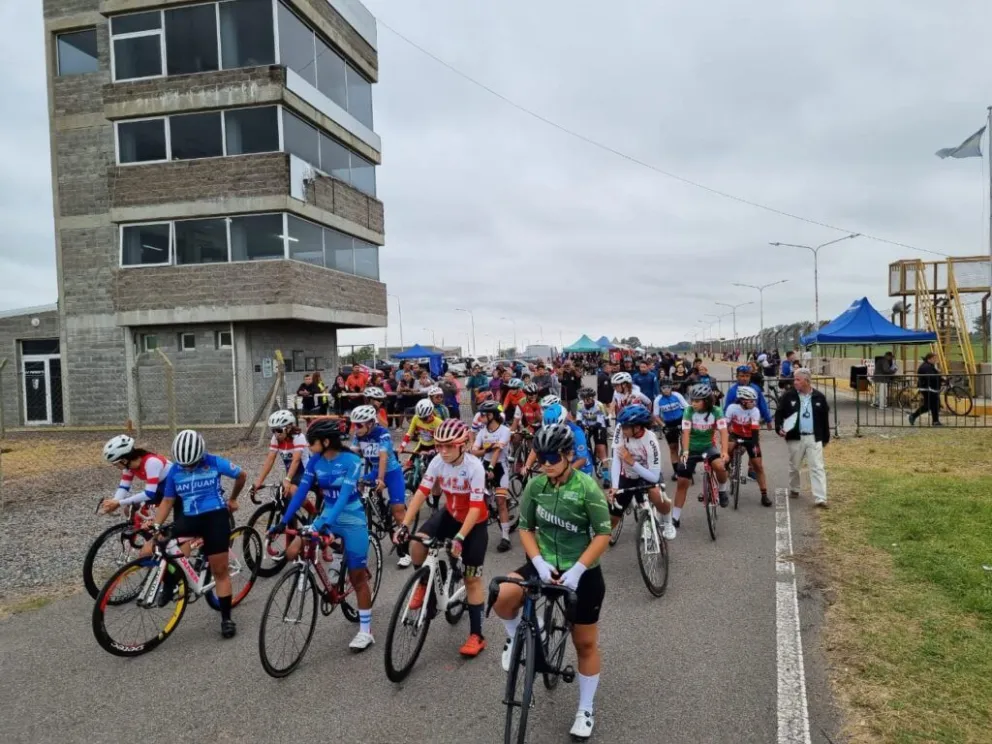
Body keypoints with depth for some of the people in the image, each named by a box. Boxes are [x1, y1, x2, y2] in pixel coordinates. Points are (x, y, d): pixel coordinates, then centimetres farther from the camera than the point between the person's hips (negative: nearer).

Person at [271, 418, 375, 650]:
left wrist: (327, 523, -38)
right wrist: (283, 521, -11)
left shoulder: (351, 461, -20)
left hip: (353, 521, -5)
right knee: (292, 552, -12)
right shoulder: (315, 461, -4)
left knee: (357, 577, 1)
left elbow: (344, 495, -28)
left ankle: (366, 631, 16)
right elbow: (301, 491, -4)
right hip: (328, 516, 5)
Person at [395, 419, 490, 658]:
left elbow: (476, 507, -32)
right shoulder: (437, 462, -17)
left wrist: (460, 538, -41)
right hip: (450, 514, 4)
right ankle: (424, 584, 9)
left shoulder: (474, 466, -30)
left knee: (472, 578, -1)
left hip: (475, 522, -4)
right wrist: (404, 525, -29)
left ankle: (476, 635, 11)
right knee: (417, 543, -22)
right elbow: (421, 492, -20)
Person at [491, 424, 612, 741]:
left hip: (582, 572, -2)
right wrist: (539, 562, -15)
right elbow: (526, 528, 1)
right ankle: (516, 636, 9)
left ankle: (585, 710, 32)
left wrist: (577, 570, -22)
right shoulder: (535, 486, -6)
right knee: (503, 598, -25)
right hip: (544, 564, 3)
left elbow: (603, 535, -14)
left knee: (585, 643, 10)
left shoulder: (587, 487, -16)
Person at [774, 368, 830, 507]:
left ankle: (820, 498, -6)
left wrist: (826, 438, 10)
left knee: (817, 468, -4)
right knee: (794, 466, 14)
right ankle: (793, 490, 35)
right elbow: (779, 413, 2)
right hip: (795, 438, 0)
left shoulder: (819, 397, 0)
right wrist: (779, 428, -15)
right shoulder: (788, 396, -3)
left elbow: (825, 418, 7)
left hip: (814, 438, 0)